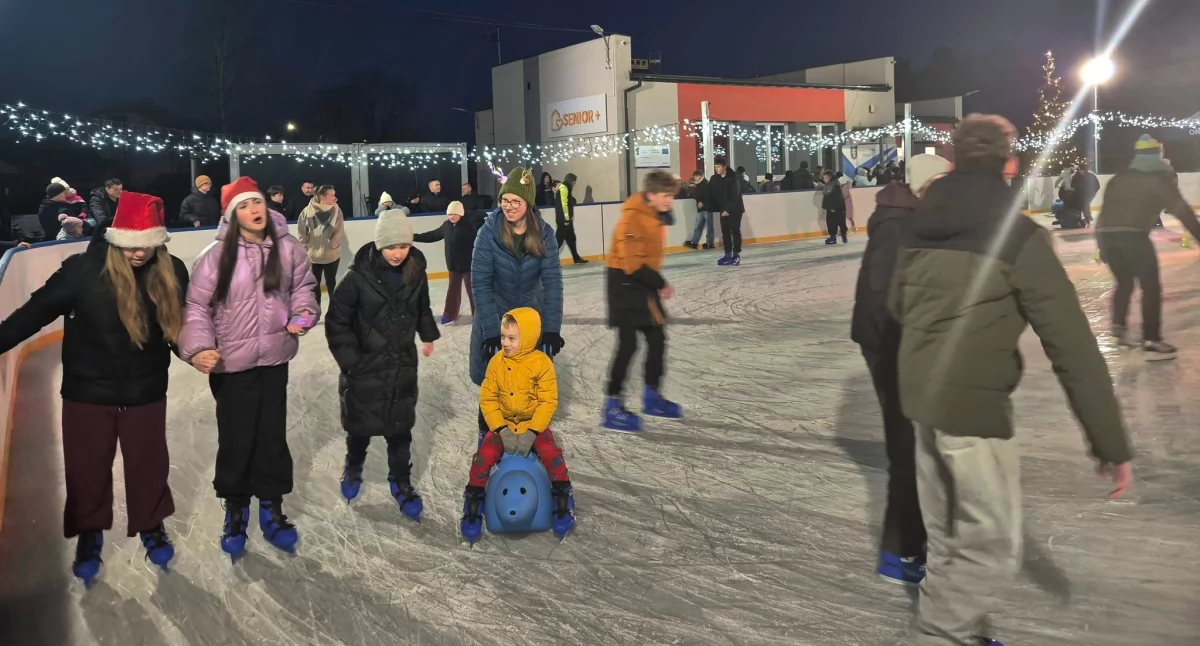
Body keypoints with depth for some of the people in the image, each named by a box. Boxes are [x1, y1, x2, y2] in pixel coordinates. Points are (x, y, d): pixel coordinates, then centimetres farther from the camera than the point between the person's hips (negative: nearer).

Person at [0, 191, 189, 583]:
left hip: (146, 391, 1)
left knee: (149, 464, 16)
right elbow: (37, 311, -10)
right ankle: (89, 535, 38)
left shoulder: (171, 273, -10)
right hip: (88, 390, -1)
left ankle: (152, 527, 41)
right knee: (87, 469, 14)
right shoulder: (83, 270, -18)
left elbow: (180, 325, 1)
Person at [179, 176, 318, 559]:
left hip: (274, 359, 3)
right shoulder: (216, 256, -13)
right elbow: (197, 306, -8)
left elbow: (304, 286, 10)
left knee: (272, 435, 13)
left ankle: (271, 509, 31)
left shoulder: (287, 248, -5)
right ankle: (235, 511, 30)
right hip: (231, 364, -2)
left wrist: (303, 314, -8)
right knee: (235, 438, 8)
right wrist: (199, 347, -21)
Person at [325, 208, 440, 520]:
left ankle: (401, 482, 26)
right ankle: (353, 467, 43)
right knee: (360, 425, 14)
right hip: (364, 366, -2)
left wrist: (428, 335, 13)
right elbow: (337, 321, -13)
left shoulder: (416, 272, -5)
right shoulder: (360, 276, -18)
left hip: (402, 364, 3)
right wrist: (349, 360, -16)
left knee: (400, 428, 9)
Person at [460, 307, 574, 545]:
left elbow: (548, 402, -12)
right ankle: (473, 503, 1)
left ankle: (563, 500, -3)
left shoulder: (542, 363, -12)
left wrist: (531, 432, -21)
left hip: (534, 425, -1)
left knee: (551, 453, -25)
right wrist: (502, 429, -17)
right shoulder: (497, 362, -6)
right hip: (502, 425, 2)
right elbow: (487, 399, -6)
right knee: (484, 455, -20)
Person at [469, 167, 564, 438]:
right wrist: (491, 330, -26)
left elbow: (552, 281, -16)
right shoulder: (489, 232, -20)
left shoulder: (544, 233, -15)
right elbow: (480, 283, -20)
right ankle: (487, 434, 29)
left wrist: (552, 328, -24)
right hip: (494, 318, -1)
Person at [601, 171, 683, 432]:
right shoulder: (632, 218, -21)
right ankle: (612, 407, -3)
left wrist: (657, 283, 11)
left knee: (657, 339, 12)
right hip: (625, 282, -9)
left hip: (644, 283, 9)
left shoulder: (655, 216, 9)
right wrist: (661, 284, -20)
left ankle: (652, 396, 27)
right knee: (628, 344, -10)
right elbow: (633, 262, -26)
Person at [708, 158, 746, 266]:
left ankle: (736, 255, -1)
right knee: (725, 232, 6)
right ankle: (728, 254, 13)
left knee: (735, 231, -4)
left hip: (735, 209, -6)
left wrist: (728, 209, -23)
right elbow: (712, 195, 4)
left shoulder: (733, 178, -15)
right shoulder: (714, 179, 2)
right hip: (723, 210, 6)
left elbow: (735, 196, -19)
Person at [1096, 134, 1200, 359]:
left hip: (1105, 232, 5)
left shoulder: (1119, 178, 25)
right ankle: (1151, 342, -4)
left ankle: (1118, 328, 24)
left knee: (1124, 282, 26)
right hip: (1133, 234, -5)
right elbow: (1181, 210, 3)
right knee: (1150, 286, 2)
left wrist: (1103, 247, 32)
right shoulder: (1160, 177, 11)